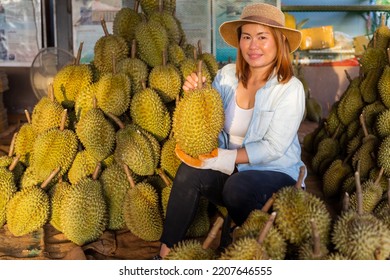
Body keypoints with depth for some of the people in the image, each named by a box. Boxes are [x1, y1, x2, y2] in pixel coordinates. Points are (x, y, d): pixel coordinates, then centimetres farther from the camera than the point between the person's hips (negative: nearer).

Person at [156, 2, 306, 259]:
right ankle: (166, 254, -13)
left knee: (237, 187, -34)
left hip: (276, 174, -4)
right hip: (231, 170, 4)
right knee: (190, 170, -24)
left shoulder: (290, 88, -13)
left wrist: (223, 158, -21)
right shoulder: (227, 75, -1)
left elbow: (273, 148, -16)